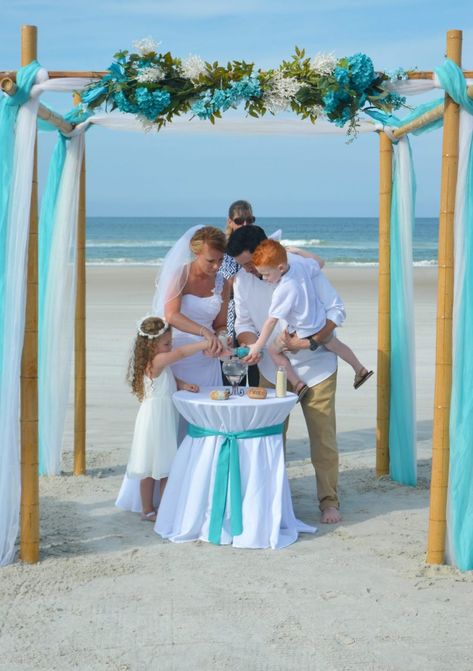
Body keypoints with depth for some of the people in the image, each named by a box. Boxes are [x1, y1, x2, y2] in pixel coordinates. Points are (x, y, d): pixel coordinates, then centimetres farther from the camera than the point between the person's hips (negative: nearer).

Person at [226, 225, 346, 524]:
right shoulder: (242, 280, -6)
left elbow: (336, 310, -14)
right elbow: (244, 323, 0)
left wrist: (309, 341, -26)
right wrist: (251, 344, -23)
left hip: (315, 367, -3)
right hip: (272, 369, 4)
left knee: (323, 437, 0)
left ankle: (329, 501, 11)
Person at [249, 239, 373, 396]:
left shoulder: (283, 290, -31)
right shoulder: (301, 266, -12)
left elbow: (271, 321, -27)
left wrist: (257, 346, -22)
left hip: (304, 334, -8)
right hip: (321, 323, 8)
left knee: (274, 350, 6)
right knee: (335, 345, 31)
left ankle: (297, 384, 5)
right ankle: (360, 370, 51)